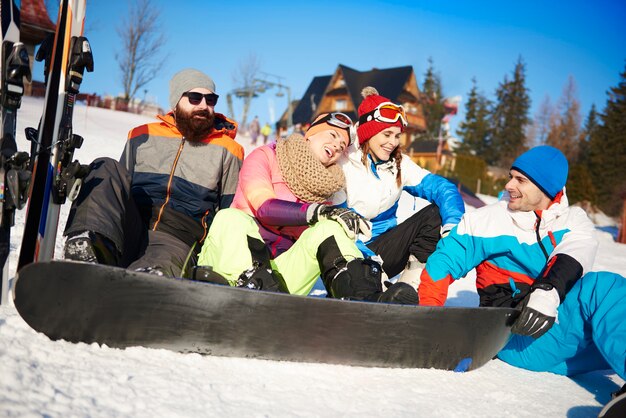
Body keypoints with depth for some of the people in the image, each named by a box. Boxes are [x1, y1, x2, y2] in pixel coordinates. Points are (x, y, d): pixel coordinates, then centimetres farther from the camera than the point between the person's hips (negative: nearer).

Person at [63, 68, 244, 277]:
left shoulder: (227, 150, 17)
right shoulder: (143, 136, 22)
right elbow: (118, 182, 26)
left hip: (179, 235, -2)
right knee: (106, 168, -23)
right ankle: (85, 247, -43)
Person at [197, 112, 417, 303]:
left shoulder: (323, 187, 18)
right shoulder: (265, 157, 4)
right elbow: (265, 208, -14)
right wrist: (318, 212, -27)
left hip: (283, 272, 3)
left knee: (329, 228, -18)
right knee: (231, 219, -32)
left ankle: (366, 300, -41)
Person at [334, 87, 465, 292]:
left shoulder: (399, 164, 5)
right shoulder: (343, 164, -9)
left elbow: (443, 188, -6)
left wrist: (452, 225, -26)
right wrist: (367, 257, -29)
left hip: (381, 249, 6)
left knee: (434, 213, -15)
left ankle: (411, 286, -18)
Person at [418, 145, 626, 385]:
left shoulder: (574, 220, 12)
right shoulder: (489, 219, 8)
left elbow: (573, 258, -10)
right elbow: (442, 263, 8)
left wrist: (548, 292, -30)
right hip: (519, 336, -4)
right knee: (601, 287, -29)